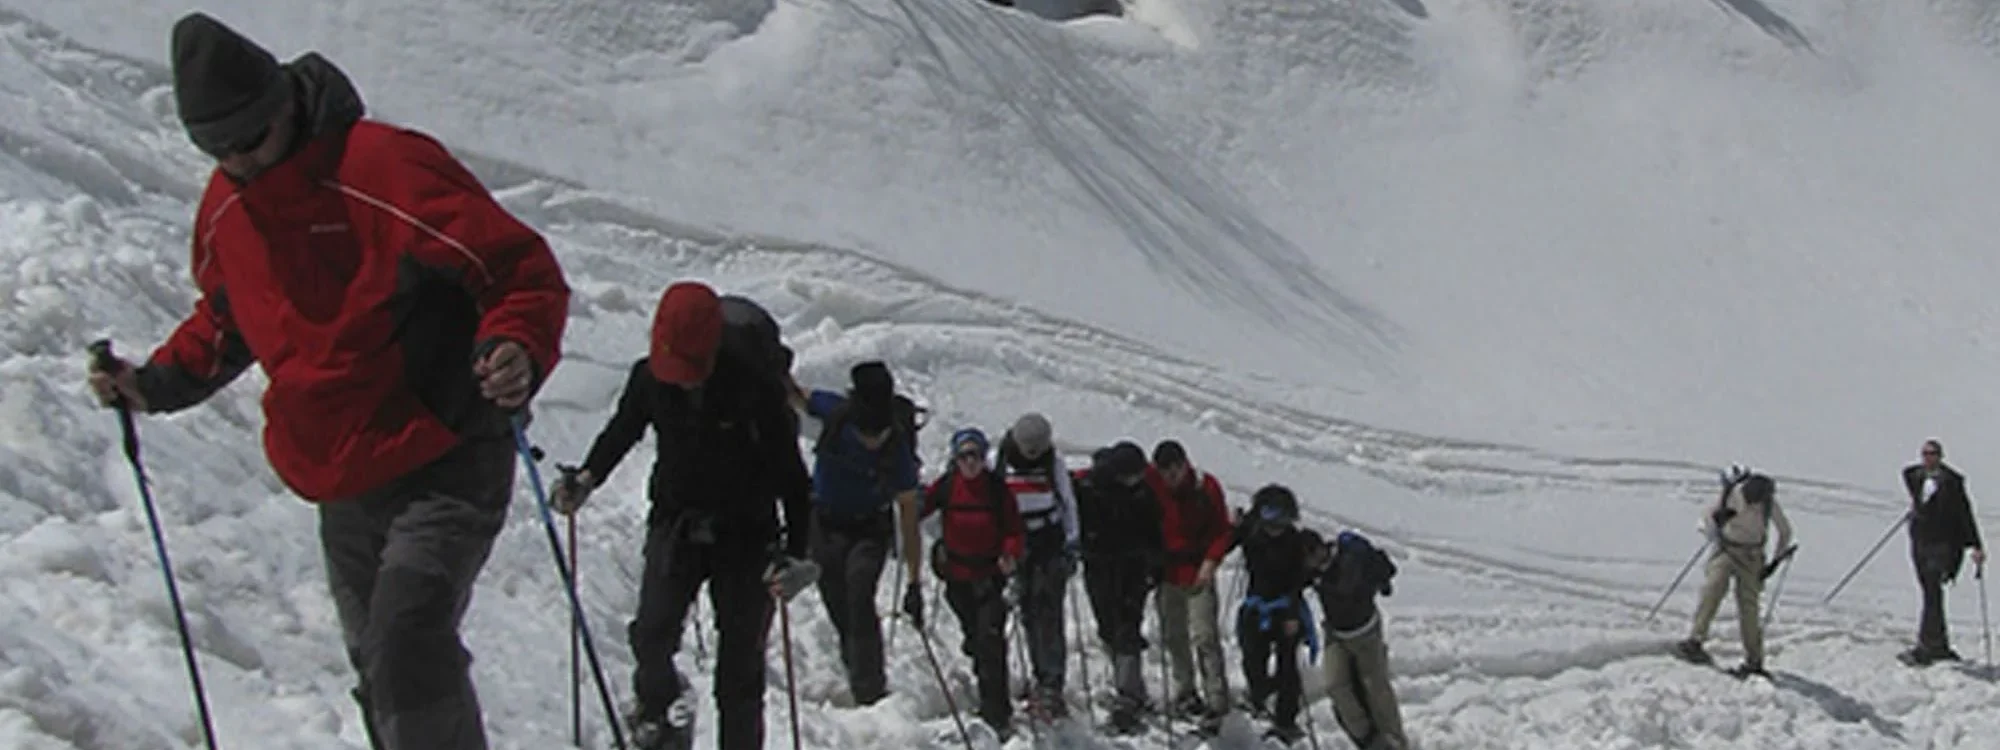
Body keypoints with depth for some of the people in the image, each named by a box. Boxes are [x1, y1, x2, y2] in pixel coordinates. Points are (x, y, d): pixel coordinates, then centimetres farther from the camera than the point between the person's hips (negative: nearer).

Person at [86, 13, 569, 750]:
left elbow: (525, 273, -19)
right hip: (341, 490, 8)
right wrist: (155, 383, 6)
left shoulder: (385, 168, -19)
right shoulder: (224, 207, 4)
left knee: (406, 639, -26)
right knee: (379, 671, 15)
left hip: (442, 467, -8)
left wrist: (517, 350, -39)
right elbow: (224, 321, 23)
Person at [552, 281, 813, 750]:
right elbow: (620, 433, 15)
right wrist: (585, 480, 1)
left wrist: (795, 548, -15)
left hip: (745, 535, -2)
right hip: (676, 525, 2)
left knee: (741, 663, 0)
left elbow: (789, 471, -9)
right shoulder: (649, 378, -6)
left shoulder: (756, 387, -16)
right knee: (652, 634, -15)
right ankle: (660, 706, 16)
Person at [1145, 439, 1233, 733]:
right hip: (1166, 571, 3)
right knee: (1173, 637, 12)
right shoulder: (1151, 482, -7)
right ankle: (1184, 693, 27)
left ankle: (1216, 701, -6)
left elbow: (1222, 530, -6)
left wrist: (1210, 562, -17)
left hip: (1198, 573, -3)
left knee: (1204, 637, -9)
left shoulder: (1206, 487, -13)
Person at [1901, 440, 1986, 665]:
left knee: (1933, 594, -12)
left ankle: (1924, 649, -16)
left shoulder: (1951, 482, -10)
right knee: (1931, 596, 10)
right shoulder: (1914, 476, 5)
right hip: (1919, 543, 6)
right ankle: (1941, 647, 18)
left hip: (1941, 545, -6)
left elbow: (1965, 515, -10)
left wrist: (1976, 547, -13)